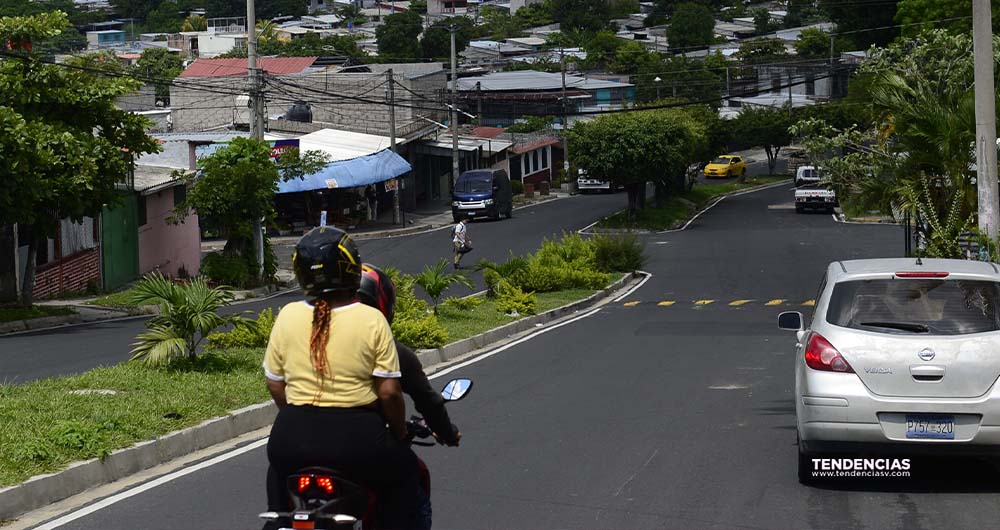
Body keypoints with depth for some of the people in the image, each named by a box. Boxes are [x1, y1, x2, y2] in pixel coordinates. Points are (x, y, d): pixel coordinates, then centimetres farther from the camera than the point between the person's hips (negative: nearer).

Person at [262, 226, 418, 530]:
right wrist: (400, 433, 9)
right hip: (357, 438, -3)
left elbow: (274, 384, 6)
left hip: (295, 437, 3)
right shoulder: (372, 320, -8)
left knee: (279, 470, 36)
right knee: (404, 470, 26)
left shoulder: (287, 317, 0)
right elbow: (389, 392, -8)